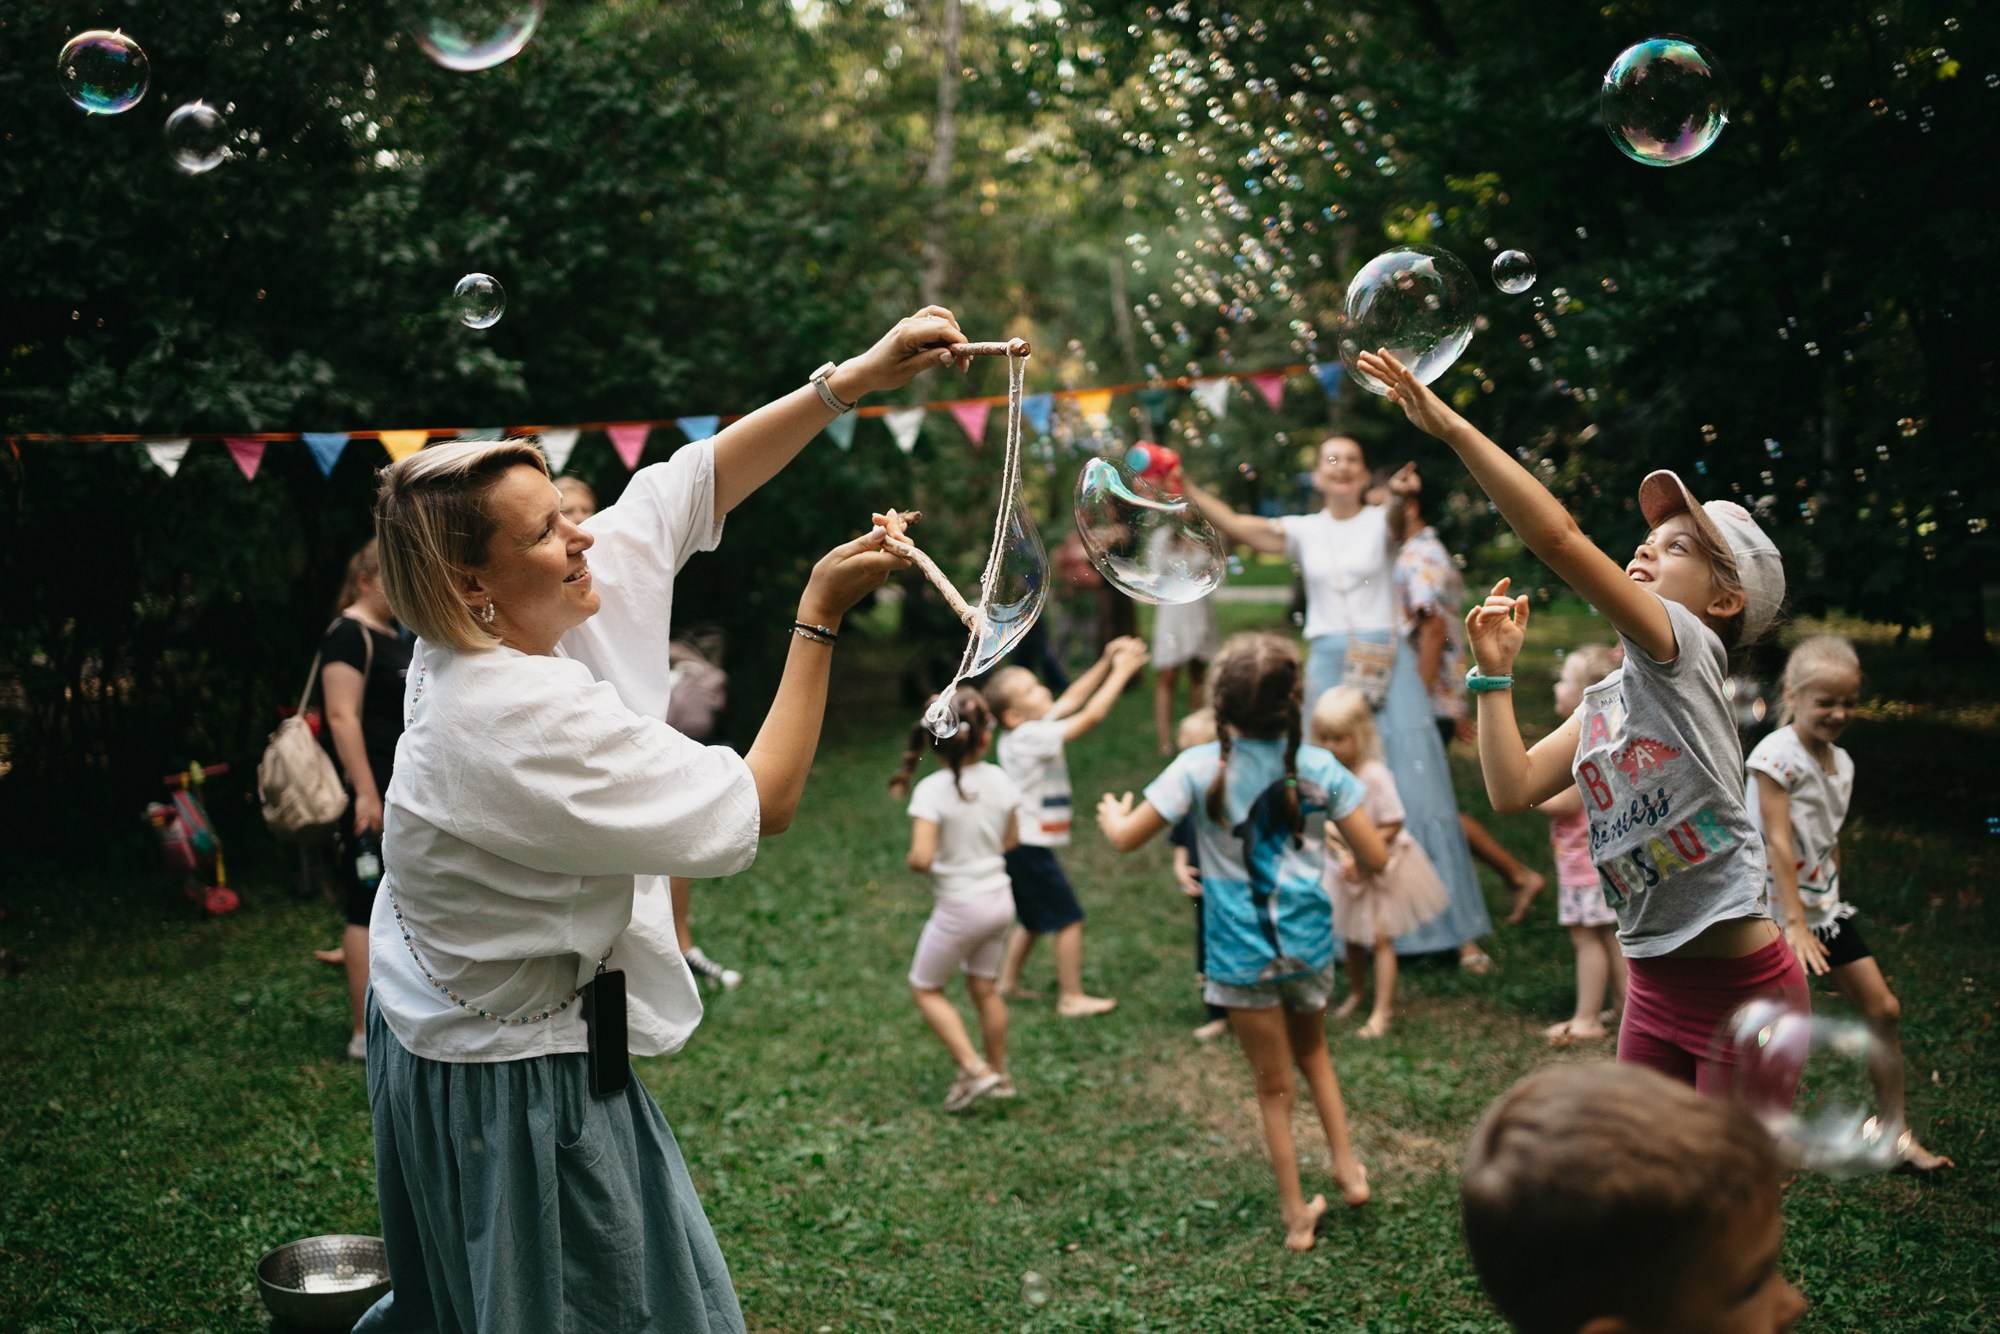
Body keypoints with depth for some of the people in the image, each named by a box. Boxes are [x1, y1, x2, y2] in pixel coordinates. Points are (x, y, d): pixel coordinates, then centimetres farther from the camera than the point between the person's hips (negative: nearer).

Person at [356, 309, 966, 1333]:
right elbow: (762, 807, -26)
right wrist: (820, 615, -22)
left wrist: (858, 376, -8)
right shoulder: (521, 721, -32)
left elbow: (687, 484, -3)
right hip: (518, 1083, -9)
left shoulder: (500, 631, -7)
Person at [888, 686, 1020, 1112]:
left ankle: (975, 1070, 7)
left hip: (960, 906, -5)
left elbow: (921, 858, -27)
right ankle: (999, 1073, 35)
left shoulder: (931, 791, -20)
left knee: (925, 988, 14)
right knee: (984, 985, 23)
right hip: (1000, 898, 5)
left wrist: (911, 860, -5)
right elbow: (1011, 841, 7)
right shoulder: (999, 781, -5)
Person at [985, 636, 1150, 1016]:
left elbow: (1073, 699, 11)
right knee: (1069, 918, -1)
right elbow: (1091, 715, -22)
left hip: (1022, 845, 10)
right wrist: (1121, 671, -15)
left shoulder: (1033, 728, 5)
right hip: (1029, 846, -10)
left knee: (1034, 919, 23)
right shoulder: (1031, 736, -21)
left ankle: (1008, 983, 31)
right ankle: (1072, 998, 6)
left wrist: (1105, 663, 2)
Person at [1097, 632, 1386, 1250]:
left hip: (1242, 954, -2)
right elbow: (1376, 858, -4)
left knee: (1275, 1086, 13)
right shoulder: (1318, 768, -7)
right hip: (1309, 943, 2)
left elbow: (1126, 838, -9)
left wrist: (1113, 814, 13)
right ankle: (1348, 1167, 27)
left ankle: (1297, 1216, 24)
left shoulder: (1199, 768, -13)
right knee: (1312, 1051, 31)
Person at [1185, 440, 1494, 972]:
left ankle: (1461, 933, 3)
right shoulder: (1304, 531, 8)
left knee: (1415, 793, -3)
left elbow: (1396, 519, -23)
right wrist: (1183, 488, -13)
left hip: (1387, 669, -2)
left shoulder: (1379, 522, 1)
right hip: (1329, 669, 3)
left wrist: (1401, 494, -46)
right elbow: (1234, 525, -1)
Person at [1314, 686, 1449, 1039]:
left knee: (1380, 938, -3)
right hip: (1346, 868, 5)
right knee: (1352, 937, 18)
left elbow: (1392, 827, -20)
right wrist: (1342, 854, -22)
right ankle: (1356, 993, 39)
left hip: (1381, 867, -5)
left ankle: (1383, 1011, 5)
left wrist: (1360, 851, -24)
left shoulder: (1375, 776, -25)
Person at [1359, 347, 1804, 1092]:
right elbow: (1514, 789, 1)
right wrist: (1495, 671, 3)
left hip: (1742, 988, -8)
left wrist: (1451, 427, -24)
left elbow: (1558, 536, -24)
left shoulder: (1686, 652, -12)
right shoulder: (1606, 701, 11)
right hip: (1654, 984, 8)